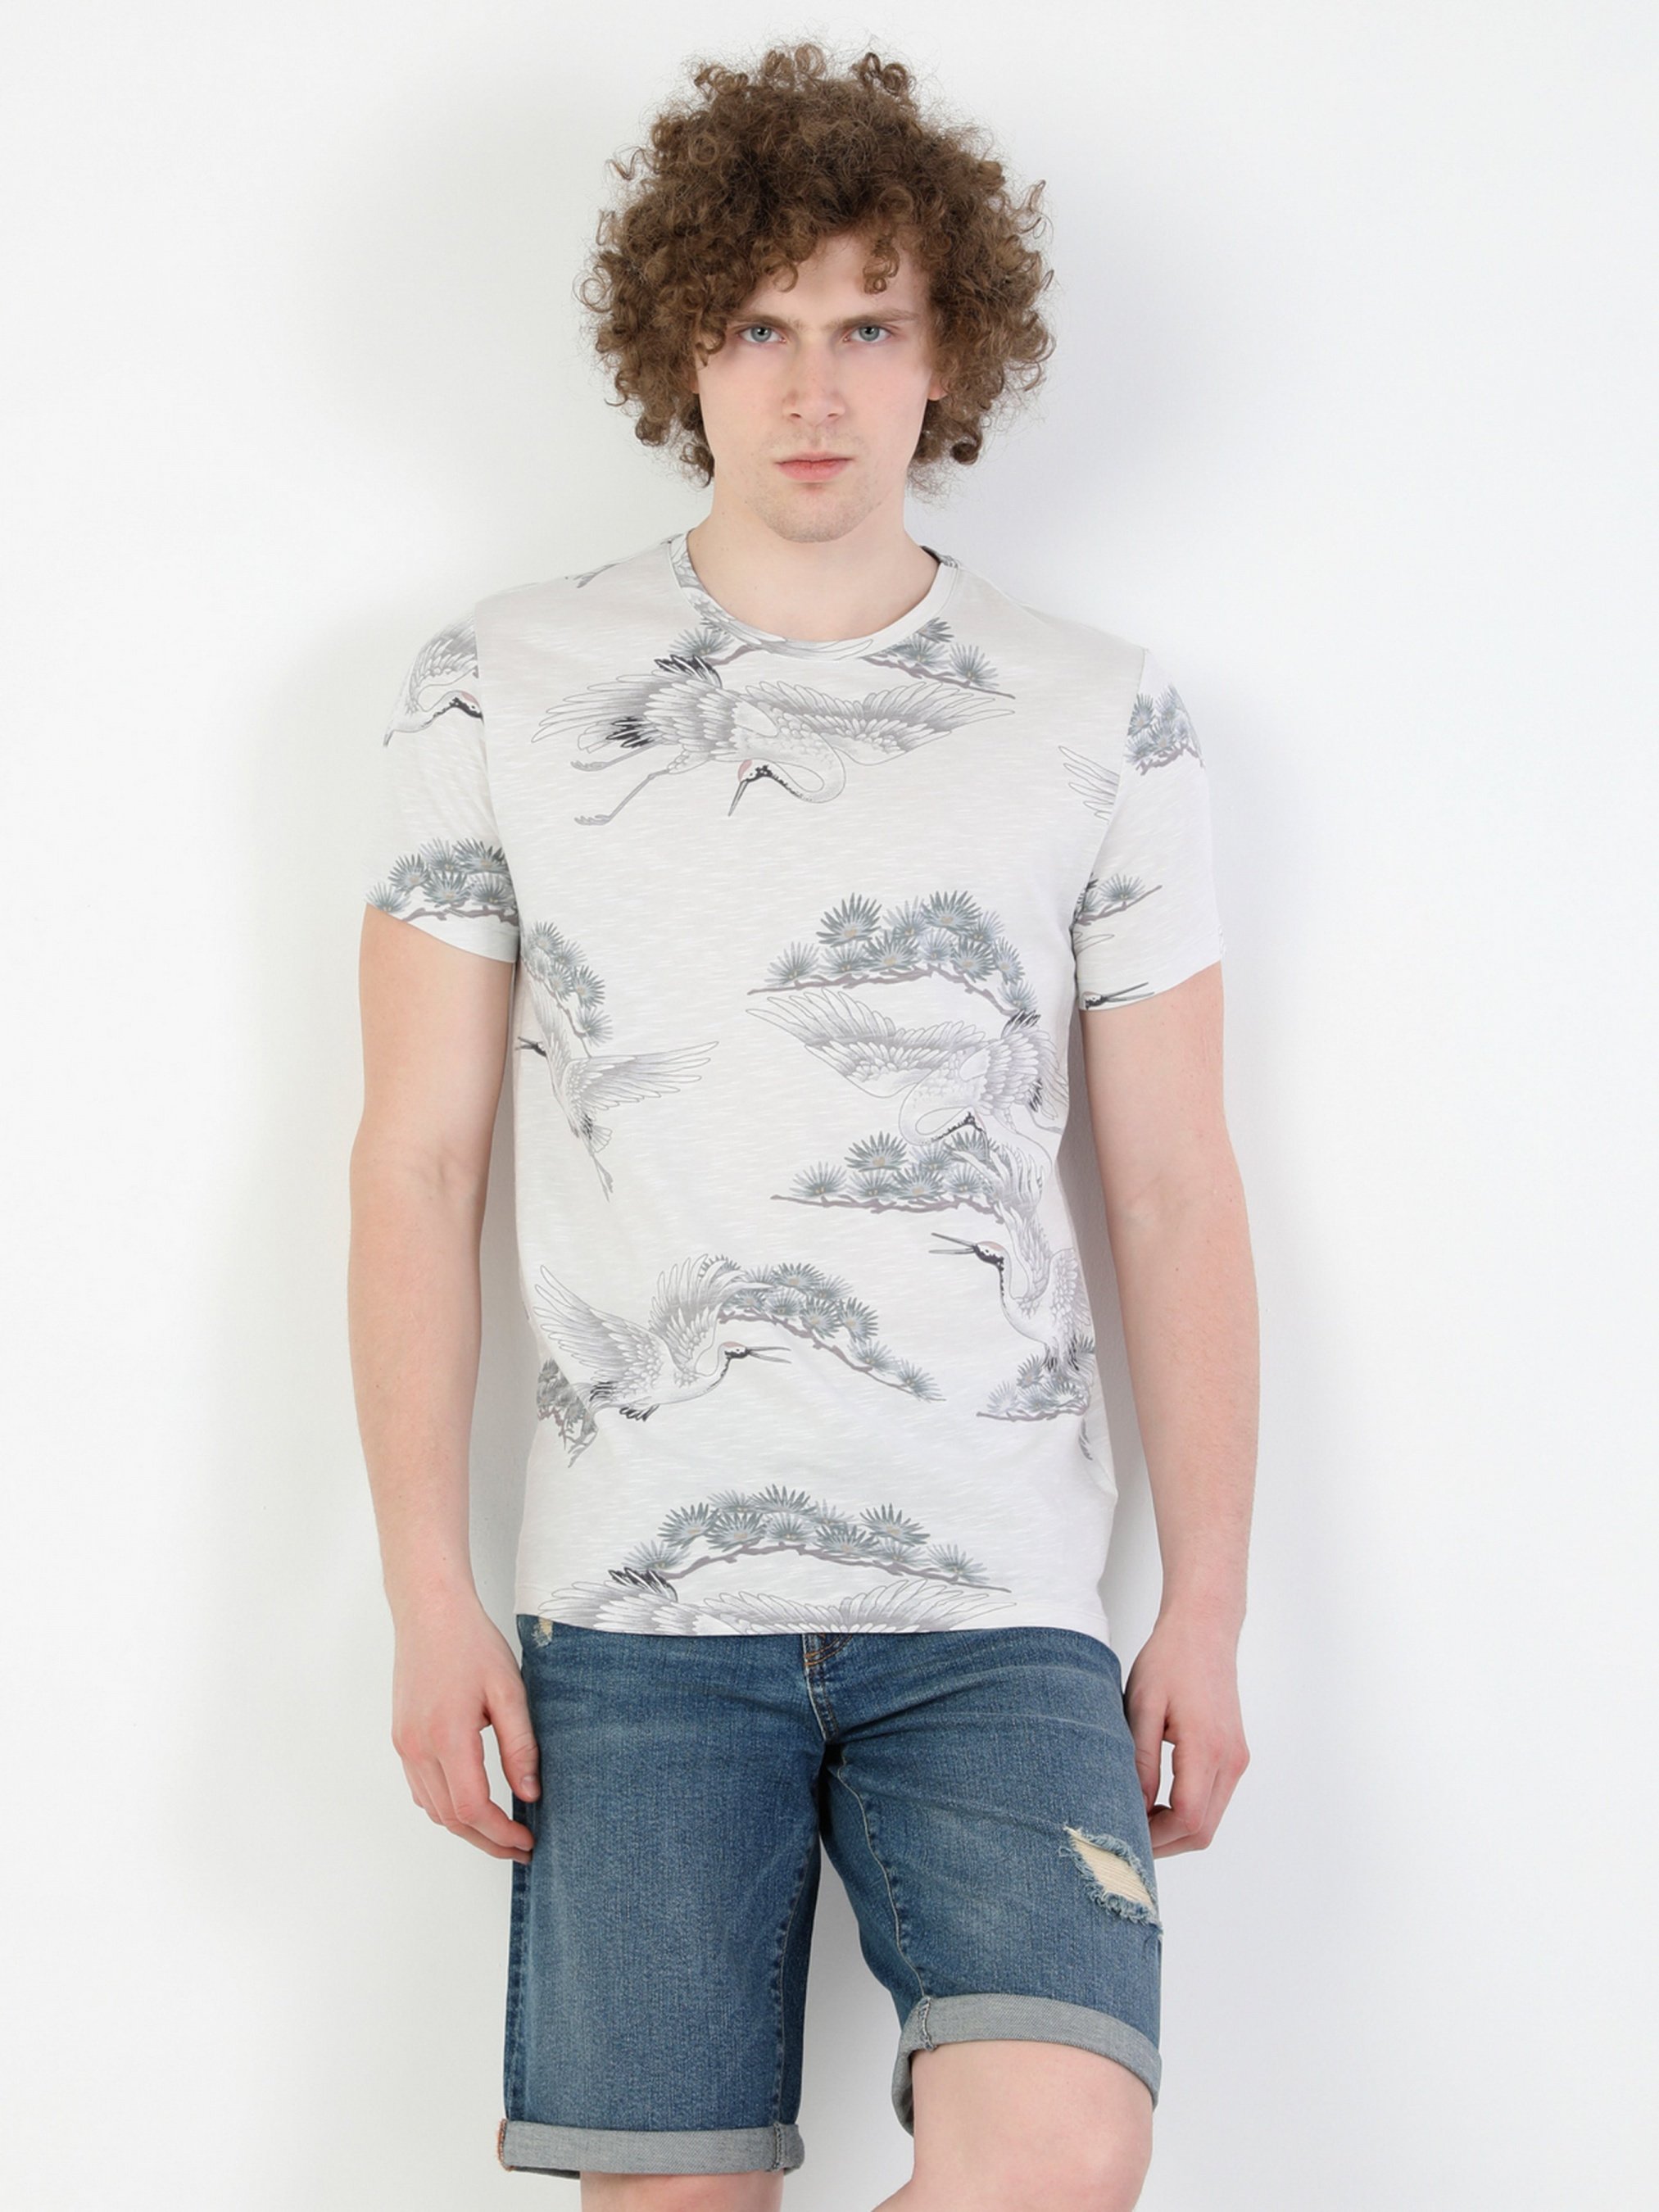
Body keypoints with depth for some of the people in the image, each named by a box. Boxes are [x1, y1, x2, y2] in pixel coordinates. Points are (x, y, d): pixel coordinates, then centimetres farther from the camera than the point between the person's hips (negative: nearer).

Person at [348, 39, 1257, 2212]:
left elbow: (1174, 1191, 7)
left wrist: (1209, 1608, 4)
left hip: (999, 1609, 0)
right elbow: (419, 1159, 4)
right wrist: (427, 1593, -1)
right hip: (633, 1610, 0)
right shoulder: (503, 690, 4)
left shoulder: (1101, 717, 5)